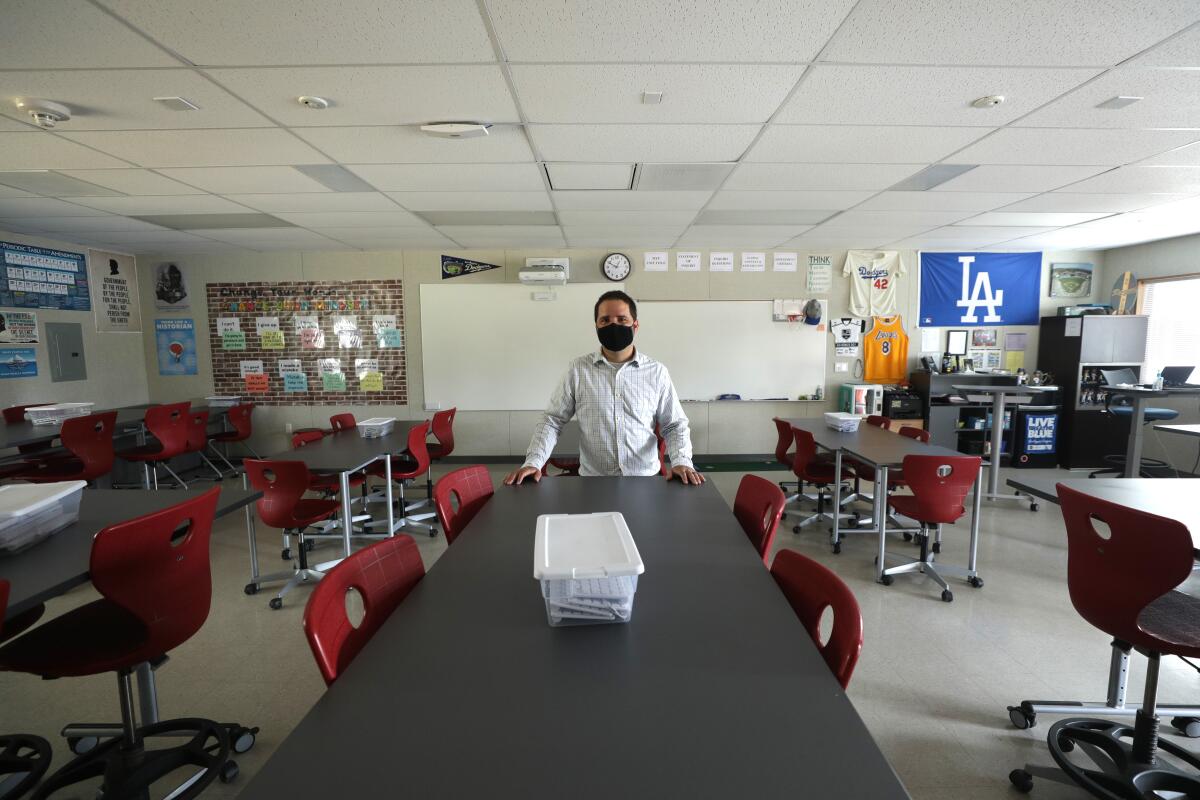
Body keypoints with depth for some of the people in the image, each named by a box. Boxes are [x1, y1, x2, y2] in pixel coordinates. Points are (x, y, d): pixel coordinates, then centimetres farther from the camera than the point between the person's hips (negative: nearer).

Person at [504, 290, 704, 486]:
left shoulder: (656, 372, 4)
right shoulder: (578, 369, 3)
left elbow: (675, 425, 8)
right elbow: (552, 420, 5)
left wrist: (681, 462, -9)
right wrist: (533, 462, -8)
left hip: (645, 481, 1)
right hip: (592, 482, 0)